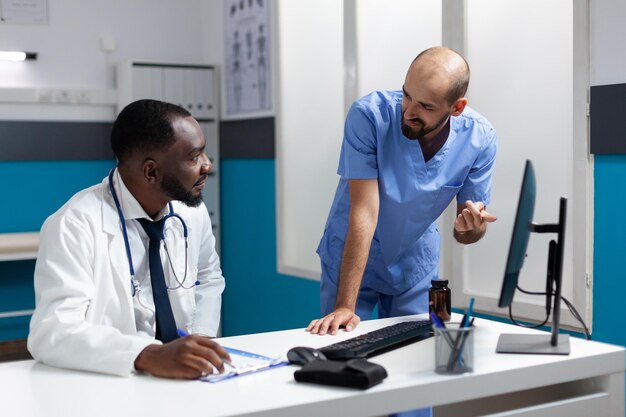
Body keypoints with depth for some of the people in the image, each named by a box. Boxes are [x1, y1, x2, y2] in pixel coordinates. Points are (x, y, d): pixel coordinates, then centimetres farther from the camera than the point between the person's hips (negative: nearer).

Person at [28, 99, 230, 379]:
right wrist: (150, 356, -38)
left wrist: (198, 347, 1)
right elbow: (53, 332, -25)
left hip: (182, 377, 4)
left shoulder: (191, 210, 0)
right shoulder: (75, 226, -17)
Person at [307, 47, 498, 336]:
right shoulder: (369, 115, -28)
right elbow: (364, 212, -30)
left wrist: (471, 228, -33)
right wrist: (345, 306, -33)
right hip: (349, 258, -2)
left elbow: (465, 234, -9)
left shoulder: (480, 138, -19)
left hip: (416, 266, 3)